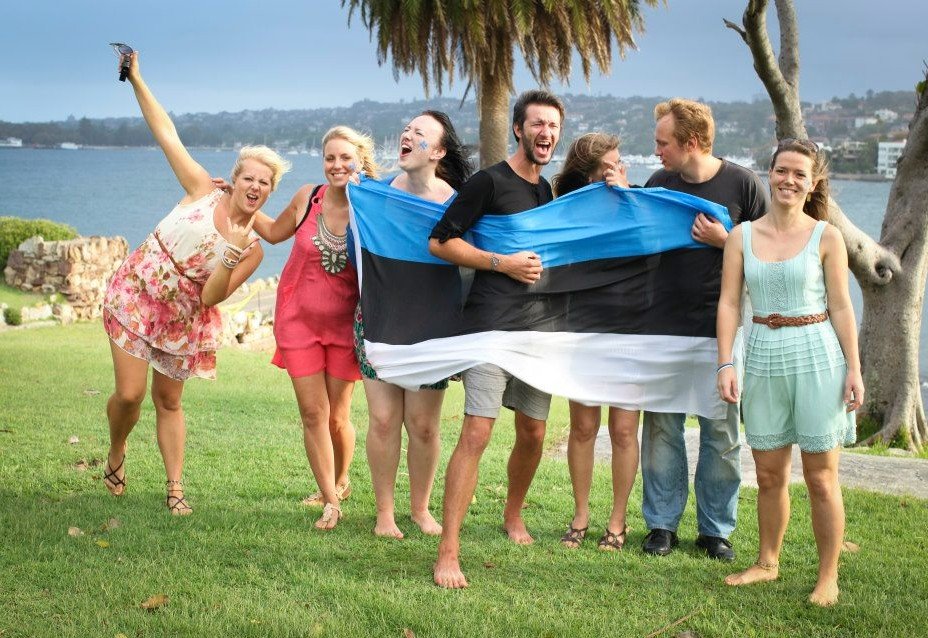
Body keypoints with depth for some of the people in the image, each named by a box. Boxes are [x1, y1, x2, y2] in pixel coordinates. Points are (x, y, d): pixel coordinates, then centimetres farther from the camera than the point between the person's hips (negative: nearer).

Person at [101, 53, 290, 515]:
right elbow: (167, 134, -8)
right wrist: (137, 81, -10)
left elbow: (210, 297, -14)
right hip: (134, 298, -1)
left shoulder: (253, 249, -7)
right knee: (129, 393, -7)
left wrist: (233, 252, -27)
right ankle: (116, 452, 23)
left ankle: (174, 488, 16)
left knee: (168, 400, 7)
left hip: (182, 319, 1)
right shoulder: (202, 192, -9)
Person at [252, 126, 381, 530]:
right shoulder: (308, 198, -6)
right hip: (299, 320, 2)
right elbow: (275, 232, 14)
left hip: (345, 326, -2)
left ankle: (339, 483, 36)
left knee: (337, 418, 7)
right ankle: (331, 503, 10)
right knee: (313, 414, 0)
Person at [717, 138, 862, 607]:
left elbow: (840, 306, 0)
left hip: (817, 356, -2)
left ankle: (828, 577, 12)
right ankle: (767, 563, 28)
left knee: (821, 476, 2)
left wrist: (854, 368, -5)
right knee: (769, 472, 11)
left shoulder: (826, 237, 0)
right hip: (764, 355, 3)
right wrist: (725, 365, -5)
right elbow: (729, 303, 3)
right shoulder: (742, 236, 5)